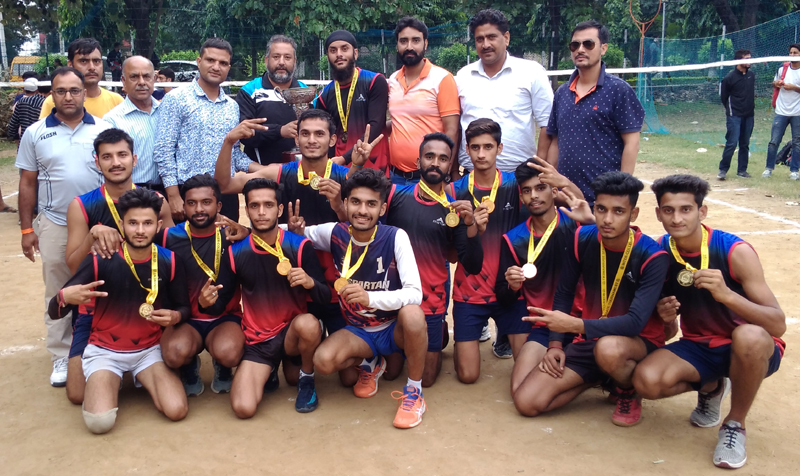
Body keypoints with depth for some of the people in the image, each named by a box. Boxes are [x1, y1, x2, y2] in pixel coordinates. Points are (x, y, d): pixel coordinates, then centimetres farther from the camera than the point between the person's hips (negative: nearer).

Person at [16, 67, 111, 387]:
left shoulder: (103, 130, 1)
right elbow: (28, 184, 6)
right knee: (58, 295, 9)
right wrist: (26, 229, 3)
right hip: (54, 226, 1)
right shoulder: (35, 133, 3)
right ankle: (62, 356, 21)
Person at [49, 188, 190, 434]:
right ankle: (103, 381, 11)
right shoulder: (99, 259, -15)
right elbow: (54, 311, -12)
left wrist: (175, 316, -21)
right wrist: (65, 297, -37)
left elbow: (184, 307, 5)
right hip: (105, 350, -2)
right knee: (100, 422, -25)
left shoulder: (169, 261, -9)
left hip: (149, 349, 2)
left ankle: (143, 378, 14)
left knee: (176, 410, -20)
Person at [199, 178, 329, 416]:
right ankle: (268, 370, 17)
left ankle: (306, 379, -3)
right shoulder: (236, 252, -5)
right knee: (243, 408, -18)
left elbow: (325, 298, -10)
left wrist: (310, 282, -32)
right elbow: (220, 304, 3)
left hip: (292, 332, -1)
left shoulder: (299, 245, -11)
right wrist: (207, 303, -21)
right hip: (257, 341, 1)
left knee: (308, 323, -37)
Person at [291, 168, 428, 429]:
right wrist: (295, 229, -16)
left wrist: (370, 298, -42)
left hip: (395, 328, -2)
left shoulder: (395, 237, -19)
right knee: (323, 361, -26)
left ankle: (414, 392, -12)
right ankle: (369, 363, 10)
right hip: (359, 331, 3)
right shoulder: (334, 233, -9)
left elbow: (414, 293, -27)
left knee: (412, 314, -37)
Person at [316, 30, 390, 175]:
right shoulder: (325, 95, 9)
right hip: (339, 168, 3)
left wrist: (345, 158, -19)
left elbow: (375, 127, -11)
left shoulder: (375, 82, -3)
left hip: (373, 167, -3)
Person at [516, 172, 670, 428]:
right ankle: (602, 375, 12)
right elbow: (564, 294, 3)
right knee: (527, 402, -11)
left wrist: (575, 325, -39)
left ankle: (629, 392, -5)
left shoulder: (652, 256, -20)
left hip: (639, 341, -4)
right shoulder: (583, 239, -7)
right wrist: (555, 343, -6)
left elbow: (635, 322, -28)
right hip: (590, 338, 4)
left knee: (608, 348, -43)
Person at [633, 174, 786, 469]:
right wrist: (665, 313, -19)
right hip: (698, 346, 4)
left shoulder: (735, 251, -21)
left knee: (749, 336, -39)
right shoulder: (660, 251, -9)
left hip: (750, 349, -3)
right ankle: (710, 387, 12)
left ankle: (735, 424, -10)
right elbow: (663, 306, 6)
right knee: (647, 381, -24)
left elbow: (778, 325, -26)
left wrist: (726, 294, -41)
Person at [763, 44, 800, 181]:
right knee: (774, 141, 1)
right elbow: (774, 83, 21)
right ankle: (769, 168, 12)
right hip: (781, 112, 3)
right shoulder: (782, 69, 7)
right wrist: (776, 83, -1)